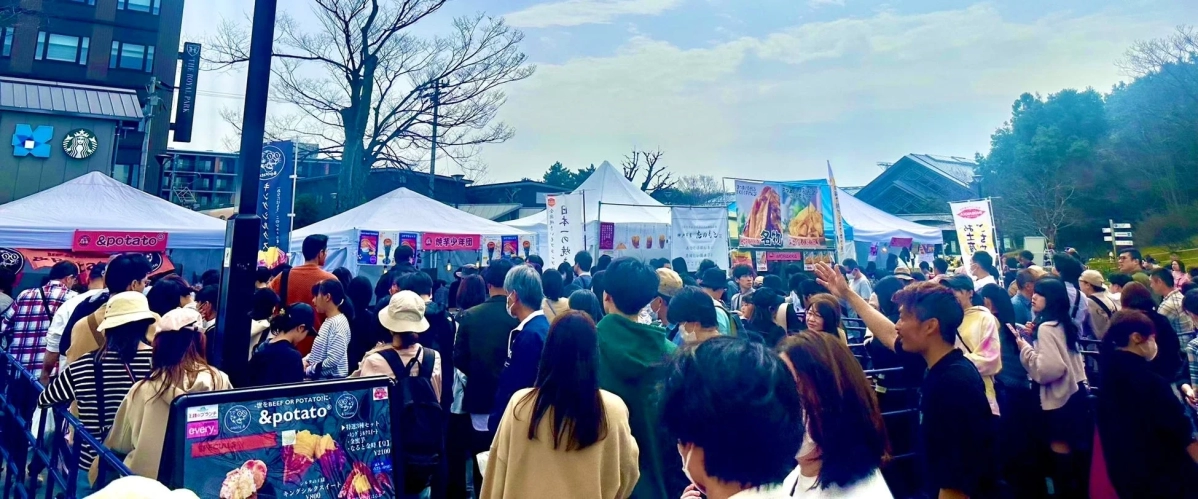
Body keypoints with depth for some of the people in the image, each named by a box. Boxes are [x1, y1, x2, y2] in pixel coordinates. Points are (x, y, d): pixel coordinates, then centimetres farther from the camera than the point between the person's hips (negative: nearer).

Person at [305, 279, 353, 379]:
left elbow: (333, 360, -24)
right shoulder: (328, 321, 11)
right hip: (319, 377, 9)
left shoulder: (339, 324, -19)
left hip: (332, 379, -9)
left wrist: (309, 370, -14)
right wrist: (306, 359, 1)